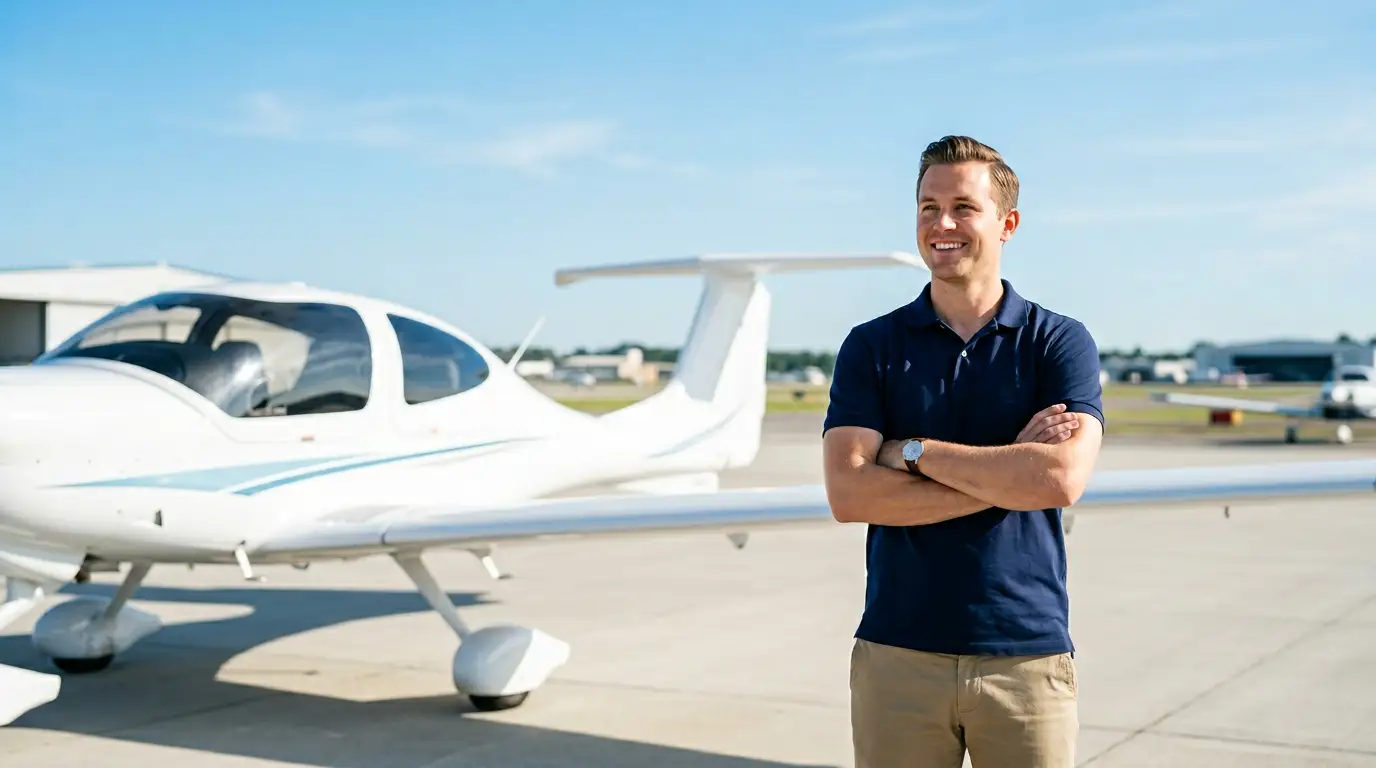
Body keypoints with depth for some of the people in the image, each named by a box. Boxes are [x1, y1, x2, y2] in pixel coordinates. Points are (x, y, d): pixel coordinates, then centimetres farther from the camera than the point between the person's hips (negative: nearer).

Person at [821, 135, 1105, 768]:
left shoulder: (1061, 342, 1)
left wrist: (910, 451, -11)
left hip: (1027, 655, -1)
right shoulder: (871, 347, 4)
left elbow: (1061, 479, -15)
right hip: (897, 656, 1)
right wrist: (1010, 472, -12)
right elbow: (849, 494, -10)